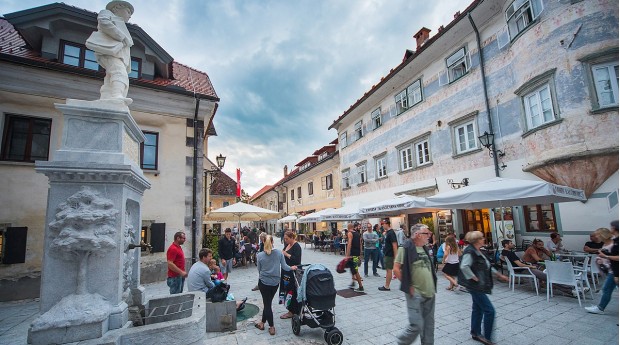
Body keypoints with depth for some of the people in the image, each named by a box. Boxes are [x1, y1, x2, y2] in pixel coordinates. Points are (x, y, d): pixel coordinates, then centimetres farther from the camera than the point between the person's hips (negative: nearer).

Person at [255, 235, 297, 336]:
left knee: (267, 304, 11)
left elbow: (259, 269, 0)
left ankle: (272, 327, 17)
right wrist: (292, 268, 14)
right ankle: (262, 322, 33)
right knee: (268, 302, 19)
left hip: (264, 282, -2)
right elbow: (284, 266, -5)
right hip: (275, 282, 2)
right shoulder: (279, 253, -10)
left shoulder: (260, 255, -12)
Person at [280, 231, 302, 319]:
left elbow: (297, 260, -23)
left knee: (291, 291, -1)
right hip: (286, 271, 9)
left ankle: (291, 311, 11)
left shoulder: (296, 246, -15)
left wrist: (286, 254, -22)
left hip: (293, 272, -9)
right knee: (286, 289, 11)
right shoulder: (288, 245, 11)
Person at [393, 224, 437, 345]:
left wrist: (432, 286, 12)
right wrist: (408, 285, -14)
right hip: (415, 294, -7)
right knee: (416, 325, -5)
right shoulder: (406, 248, -15)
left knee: (429, 324, 15)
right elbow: (396, 269, -16)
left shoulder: (424, 248, 10)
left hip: (429, 293, 7)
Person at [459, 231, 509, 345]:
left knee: (478, 309, 18)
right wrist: (474, 278, -24)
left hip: (479, 286, 10)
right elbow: (464, 267, -33)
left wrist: (499, 275, 21)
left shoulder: (478, 251, 10)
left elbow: (487, 266, 23)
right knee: (489, 310, -5)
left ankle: (475, 333, 31)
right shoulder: (470, 252, -21)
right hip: (475, 286, -10)